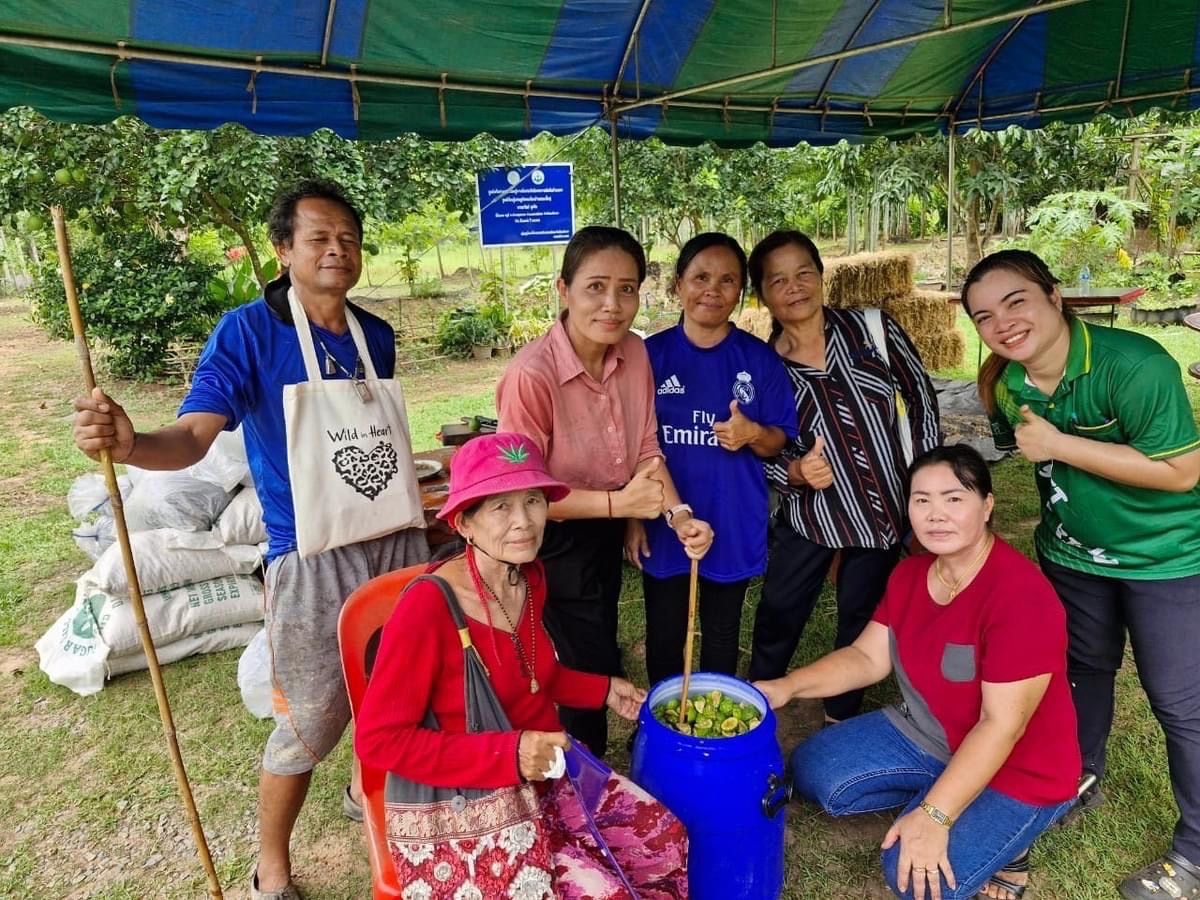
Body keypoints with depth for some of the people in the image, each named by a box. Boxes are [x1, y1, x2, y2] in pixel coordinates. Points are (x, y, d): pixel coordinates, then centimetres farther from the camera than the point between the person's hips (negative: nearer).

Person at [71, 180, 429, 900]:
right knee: (308, 726, 4)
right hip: (312, 561, -5)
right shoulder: (247, 332, -9)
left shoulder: (377, 335, 6)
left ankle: (367, 791, 49)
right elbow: (193, 437, -19)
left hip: (399, 544, 5)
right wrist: (131, 444, -39)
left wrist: (414, 509, 14)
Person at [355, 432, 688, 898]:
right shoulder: (426, 609, -26)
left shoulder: (530, 578, -3)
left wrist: (602, 690, 5)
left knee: (669, 840, 0)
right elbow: (378, 739, -22)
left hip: (550, 771, 7)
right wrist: (506, 755, -28)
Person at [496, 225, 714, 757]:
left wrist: (678, 515, -16)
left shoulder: (634, 353, -11)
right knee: (590, 671, 4)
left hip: (608, 531, 7)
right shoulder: (531, 374, -30)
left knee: (599, 658, 24)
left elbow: (647, 448, -1)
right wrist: (618, 503, -30)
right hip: (555, 542, -6)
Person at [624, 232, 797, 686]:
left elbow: (778, 440, 1)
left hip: (733, 522, 1)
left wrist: (753, 434, -21)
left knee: (722, 635, 17)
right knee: (664, 635, 14)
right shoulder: (650, 354, -6)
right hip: (663, 522, 0)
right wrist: (632, 516, -4)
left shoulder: (760, 359, -5)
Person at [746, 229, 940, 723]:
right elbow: (761, 455, -2)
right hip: (809, 516, -1)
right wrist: (795, 471, -24)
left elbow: (920, 396, -1)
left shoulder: (872, 328, -10)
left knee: (860, 620, 17)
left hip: (885, 511, 1)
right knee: (777, 617, 9)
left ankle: (840, 719, 40)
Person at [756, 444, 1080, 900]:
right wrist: (786, 687, -17)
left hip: (1017, 770, -7)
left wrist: (934, 815, -32)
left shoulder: (1021, 595, -29)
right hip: (926, 736, 7)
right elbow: (867, 657, -2)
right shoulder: (911, 573, -4)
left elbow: (1002, 725, -30)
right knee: (812, 772, 0)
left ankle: (1005, 841, 5)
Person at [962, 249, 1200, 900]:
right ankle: (1082, 774, 44)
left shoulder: (1133, 365, -29)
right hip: (1072, 552, 6)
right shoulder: (1006, 385, -8)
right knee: (1084, 665, 21)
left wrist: (1059, 444, -30)